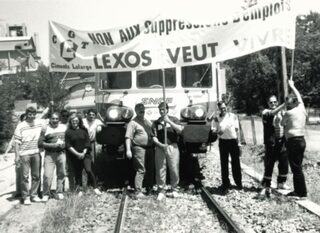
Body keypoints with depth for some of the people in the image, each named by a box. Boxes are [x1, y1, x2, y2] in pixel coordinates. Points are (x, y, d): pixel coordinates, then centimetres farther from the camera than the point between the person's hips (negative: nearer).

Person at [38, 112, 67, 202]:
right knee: (47, 175, -8)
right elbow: (40, 143, -6)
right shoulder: (45, 129, -2)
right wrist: (53, 145, -14)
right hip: (49, 154, -3)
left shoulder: (64, 127, 9)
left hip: (61, 153, 3)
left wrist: (64, 144, -2)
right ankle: (46, 194, 8)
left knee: (61, 174, 7)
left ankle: (59, 192, 23)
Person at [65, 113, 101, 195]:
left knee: (88, 170, -16)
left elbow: (87, 143, 5)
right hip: (74, 156, 0)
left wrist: (84, 153, -8)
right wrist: (77, 154, -10)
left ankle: (95, 188, -10)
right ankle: (79, 190, 15)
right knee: (77, 173, 4)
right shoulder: (68, 132, 2)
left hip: (85, 154, 0)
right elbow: (68, 146, -2)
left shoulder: (83, 130, 7)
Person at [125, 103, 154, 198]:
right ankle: (138, 192, -6)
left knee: (151, 170, 14)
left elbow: (153, 134, 26)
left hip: (149, 148, 7)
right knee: (141, 170, -9)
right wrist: (128, 150, -22)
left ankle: (150, 188, 29)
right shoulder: (133, 122, -6)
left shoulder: (147, 121, 17)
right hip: (139, 148, -7)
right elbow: (128, 137, -12)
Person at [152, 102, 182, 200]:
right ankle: (161, 191, 7)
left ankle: (174, 190, 15)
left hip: (173, 147, -1)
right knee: (160, 170, -1)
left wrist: (168, 121, -13)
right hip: (160, 148, 1)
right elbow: (154, 137, 4)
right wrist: (161, 145, -13)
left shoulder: (173, 119, 10)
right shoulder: (156, 123, 11)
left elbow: (180, 129, -7)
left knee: (174, 169, 0)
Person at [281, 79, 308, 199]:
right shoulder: (302, 109, 7)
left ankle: (301, 193, 1)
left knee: (296, 168, -3)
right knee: (298, 167, 14)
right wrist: (292, 86, 36)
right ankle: (298, 191, 20)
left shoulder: (288, 113, -10)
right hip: (302, 140, 8)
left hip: (293, 141, -8)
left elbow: (282, 123, 7)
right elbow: (299, 96, 24)